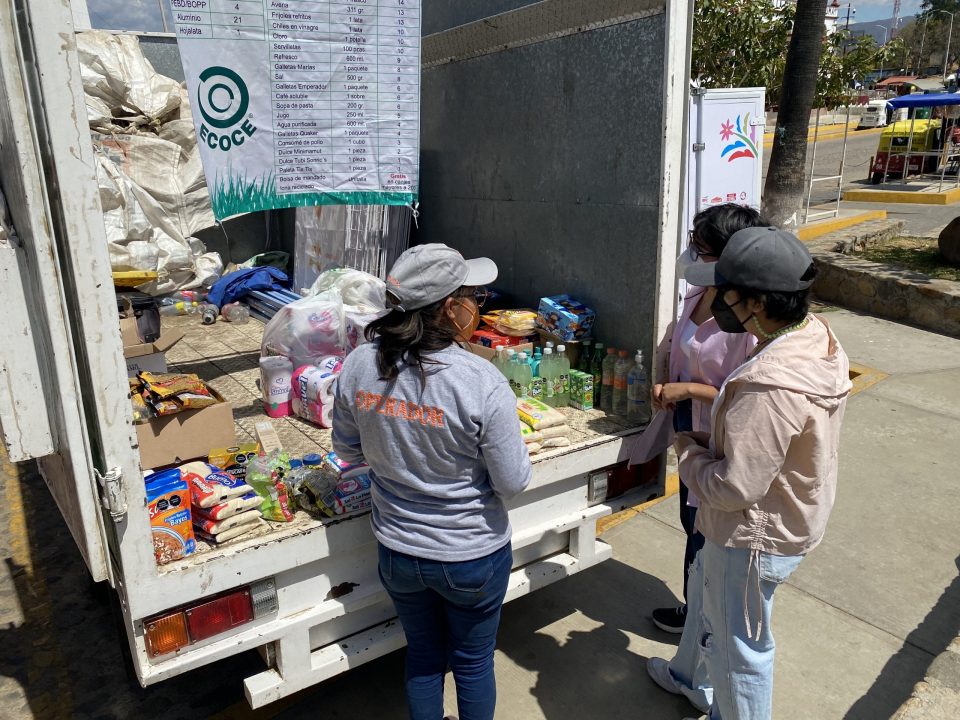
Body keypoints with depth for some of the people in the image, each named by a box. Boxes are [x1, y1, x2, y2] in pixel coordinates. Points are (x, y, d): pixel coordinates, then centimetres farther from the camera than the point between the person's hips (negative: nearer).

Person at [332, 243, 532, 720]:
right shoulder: (482, 382, -27)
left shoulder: (359, 365, -13)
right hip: (473, 556, -3)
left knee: (422, 657, 26)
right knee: (474, 662, 22)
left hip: (397, 551, 4)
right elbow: (513, 482, -19)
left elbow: (348, 451, 1)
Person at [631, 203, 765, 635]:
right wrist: (667, 385, 2)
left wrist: (688, 389, -25)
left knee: (704, 532, 12)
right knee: (692, 522, 25)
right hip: (690, 431, 9)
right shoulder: (696, 296, -2)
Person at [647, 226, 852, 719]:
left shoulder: (771, 385, -37)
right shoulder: (816, 335, -5)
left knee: (739, 646, 14)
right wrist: (715, 442, -1)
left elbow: (734, 487, -32)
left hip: (756, 535, -11)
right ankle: (686, 675, 57)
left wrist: (688, 451, -14)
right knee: (704, 591, 32)